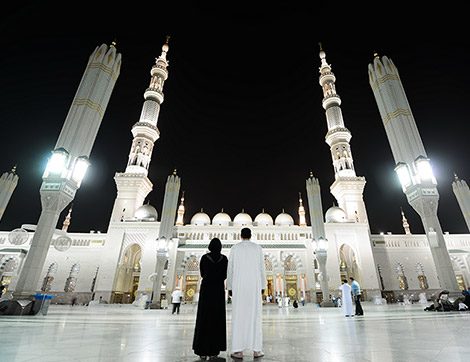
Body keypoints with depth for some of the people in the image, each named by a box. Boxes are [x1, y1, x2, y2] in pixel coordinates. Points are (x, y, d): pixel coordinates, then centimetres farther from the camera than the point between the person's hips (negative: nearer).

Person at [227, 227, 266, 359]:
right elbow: (261, 268, 2)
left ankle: (238, 350, -1)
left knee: (238, 316, 1)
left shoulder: (235, 248, 2)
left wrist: (229, 287, 7)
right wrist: (263, 286, 9)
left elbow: (230, 269, 1)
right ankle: (256, 349, 5)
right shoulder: (258, 248, 4)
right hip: (254, 286, 1)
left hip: (238, 286, 0)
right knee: (255, 316, 4)